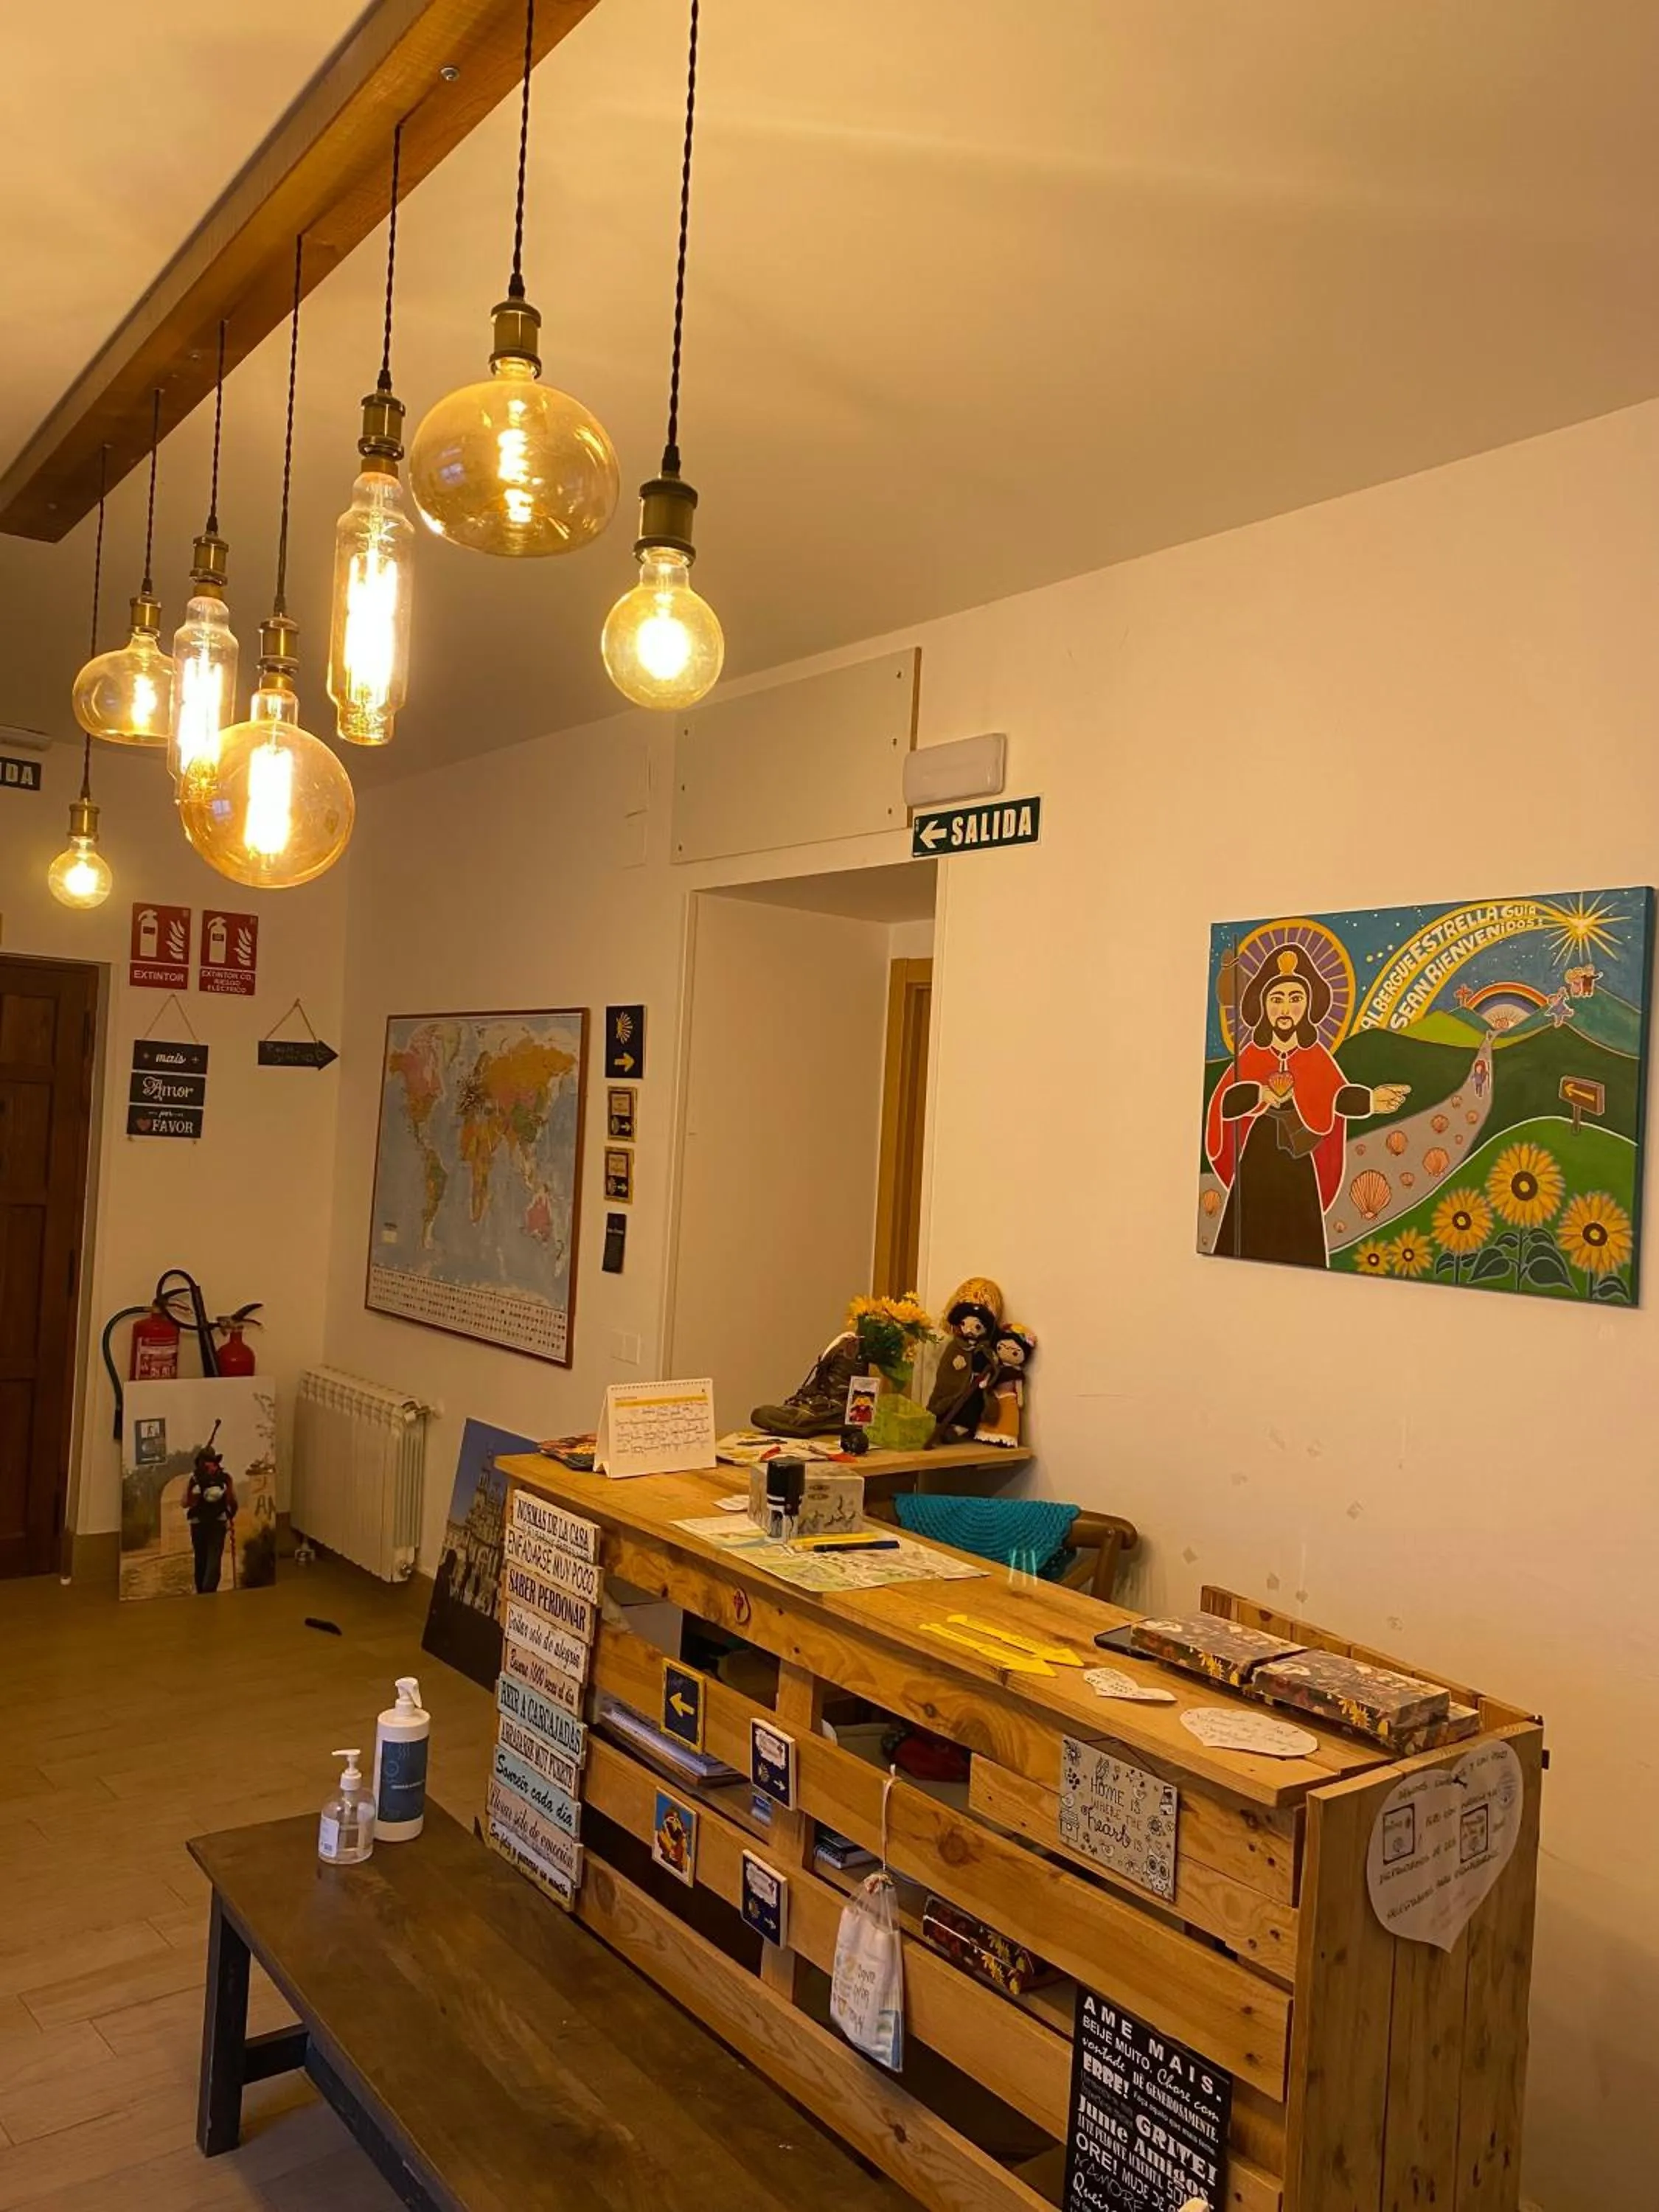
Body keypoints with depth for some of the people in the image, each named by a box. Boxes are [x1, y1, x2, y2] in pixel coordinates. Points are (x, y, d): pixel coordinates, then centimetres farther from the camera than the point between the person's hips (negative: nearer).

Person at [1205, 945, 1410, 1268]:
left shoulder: (1316, 1057, 0)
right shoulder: (1250, 1056, -1)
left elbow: (1338, 1097, -16)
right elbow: (1224, 1105, -11)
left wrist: (1368, 1100, -34)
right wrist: (1259, 1094, -25)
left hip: (1298, 1168, 0)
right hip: (1256, 1163, 0)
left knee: (1297, 1243, 0)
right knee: (1250, 1240, 2)